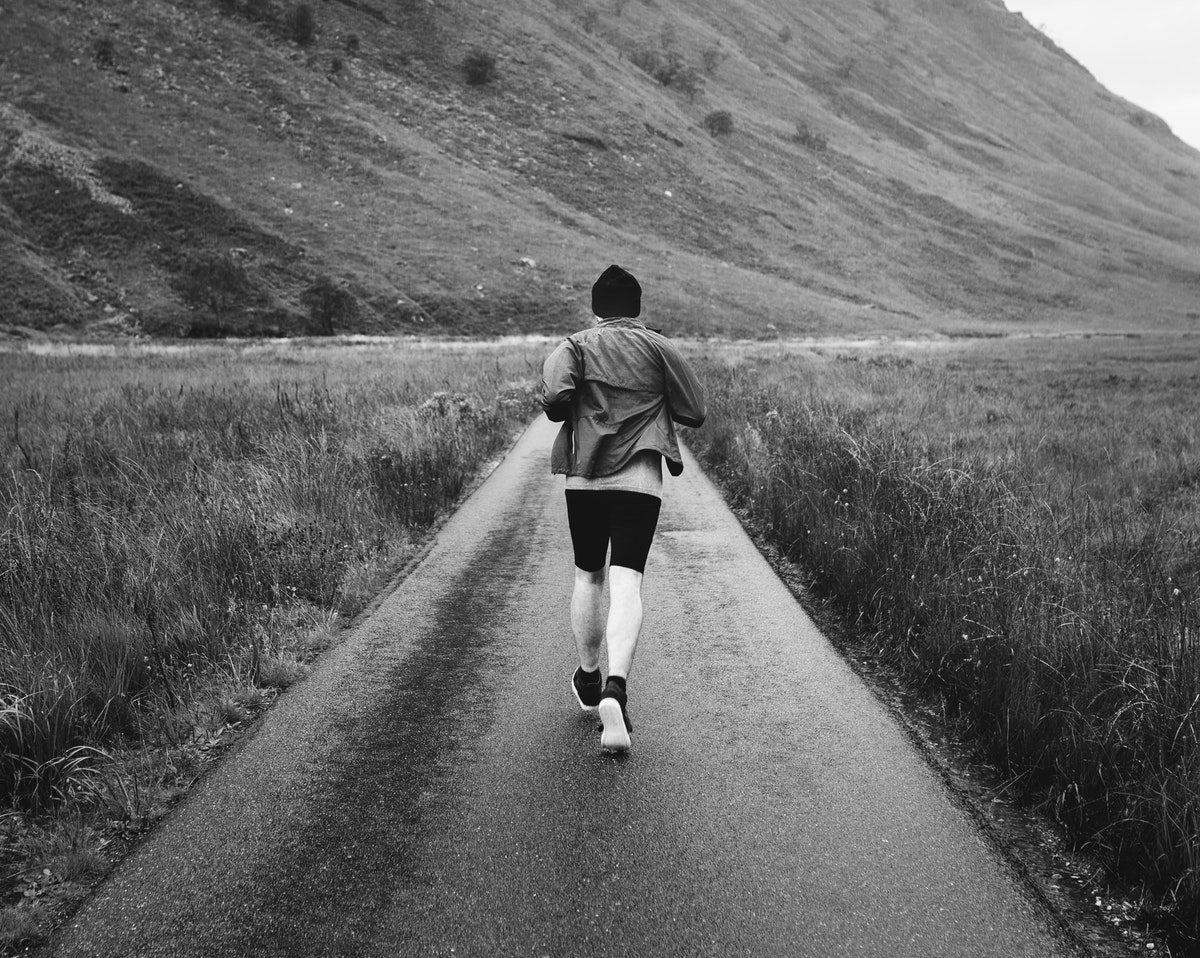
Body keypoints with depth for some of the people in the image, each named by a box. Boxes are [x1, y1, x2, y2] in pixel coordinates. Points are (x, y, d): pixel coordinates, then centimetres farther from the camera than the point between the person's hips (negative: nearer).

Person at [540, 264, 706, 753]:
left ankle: (588, 679, 31)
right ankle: (615, 689, -26)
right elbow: (694, 412, 5)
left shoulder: (576, 345, 6)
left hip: (584, 477, 1)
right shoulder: (658, 347, 6)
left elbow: (555, 395, -12)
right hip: (639, 479, -1)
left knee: (587, 575, 19)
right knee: (626, 584, -7)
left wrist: (567, 411, 10)